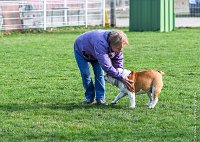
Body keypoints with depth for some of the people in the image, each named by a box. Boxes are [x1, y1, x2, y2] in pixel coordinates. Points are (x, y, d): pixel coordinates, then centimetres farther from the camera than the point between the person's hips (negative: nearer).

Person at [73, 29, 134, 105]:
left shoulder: (116, 44, -27)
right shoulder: (101, 43, -50)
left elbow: (118, 60, -9)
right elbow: (106, 66, -52)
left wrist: (121, 73, -21)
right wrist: (121, 78, -50)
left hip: (94, 52, 5)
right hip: (81, 50, -5)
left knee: (99, 73, -7)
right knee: (85, 74, -10)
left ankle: (100, 98, -2)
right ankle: (90, 98, 4)